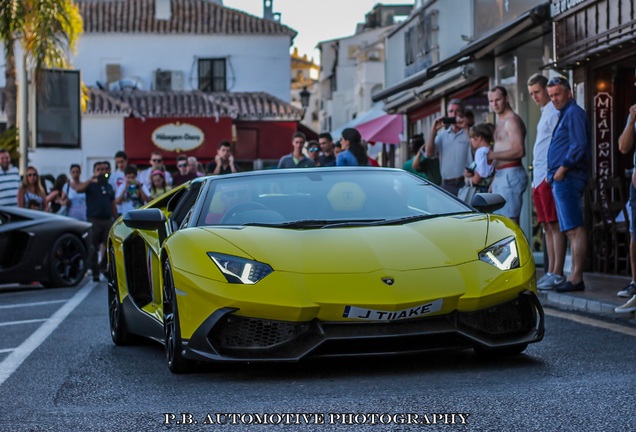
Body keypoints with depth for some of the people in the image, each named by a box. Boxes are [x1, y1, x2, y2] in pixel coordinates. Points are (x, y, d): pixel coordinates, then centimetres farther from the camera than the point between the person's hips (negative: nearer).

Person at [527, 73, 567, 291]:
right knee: (547, 226, 9)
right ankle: (550, 272, 12)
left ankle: (557, 273, -9)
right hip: (539, 177, 10)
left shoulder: (554, 112, -8)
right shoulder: (544, 113, 21)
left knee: (555, 225, -9)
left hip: (549, 176, -10)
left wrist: (551, 173, -20)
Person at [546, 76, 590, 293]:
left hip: (568, 178, -11)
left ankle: (576, 277, -16)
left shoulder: (573, 113, -8)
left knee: (575, 228, -13)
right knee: (571, 229, 9)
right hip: (562, 179, 11)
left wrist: (563, 168, -16)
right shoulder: (564, 114, 22)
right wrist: (554, 172, 16)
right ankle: (575, 276, 11)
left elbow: (579, 145, -19)